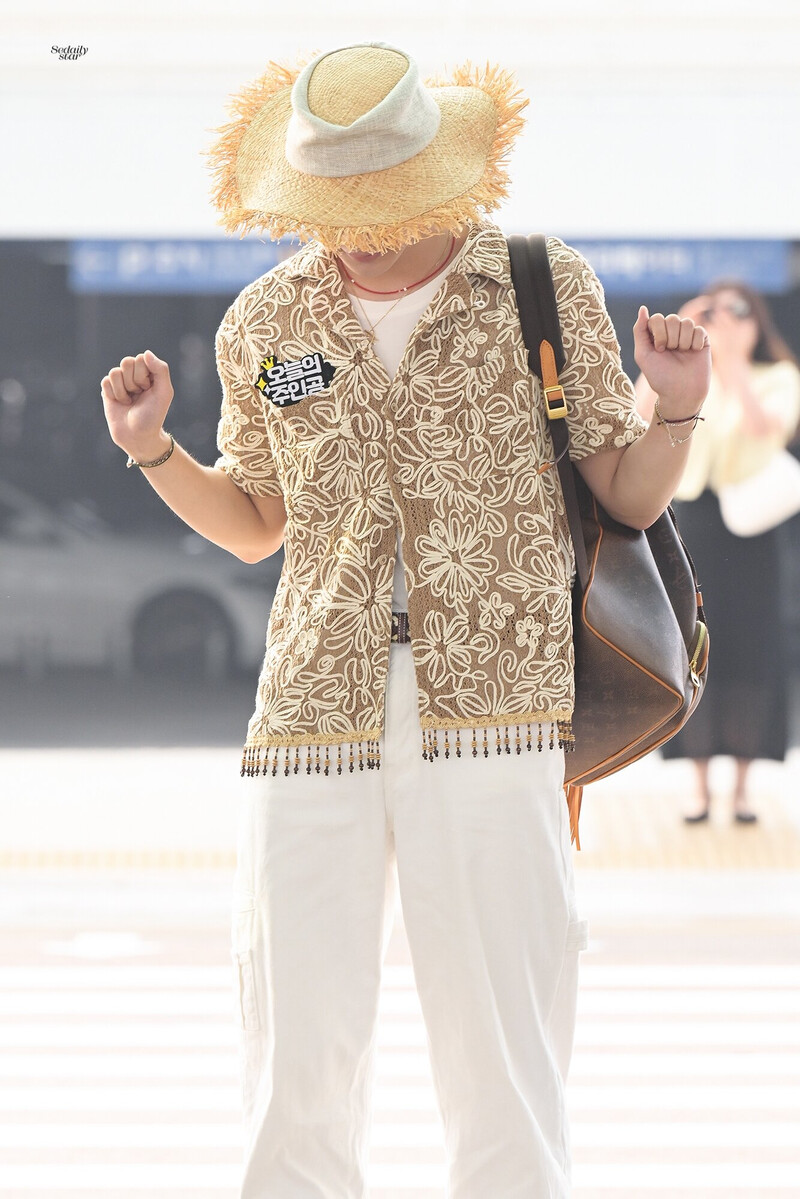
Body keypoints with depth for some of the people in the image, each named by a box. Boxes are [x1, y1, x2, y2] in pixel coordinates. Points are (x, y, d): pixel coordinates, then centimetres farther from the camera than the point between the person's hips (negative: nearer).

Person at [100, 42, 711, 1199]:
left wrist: (676, 408, -9)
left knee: (504, 1059, -2)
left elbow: (628, 497, 9)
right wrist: (151, 450, 7)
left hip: (493, 717, -2)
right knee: (297, 1071, 1)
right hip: (314, 715, 2)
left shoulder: (549, 292, 3)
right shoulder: (265, 324, 9)